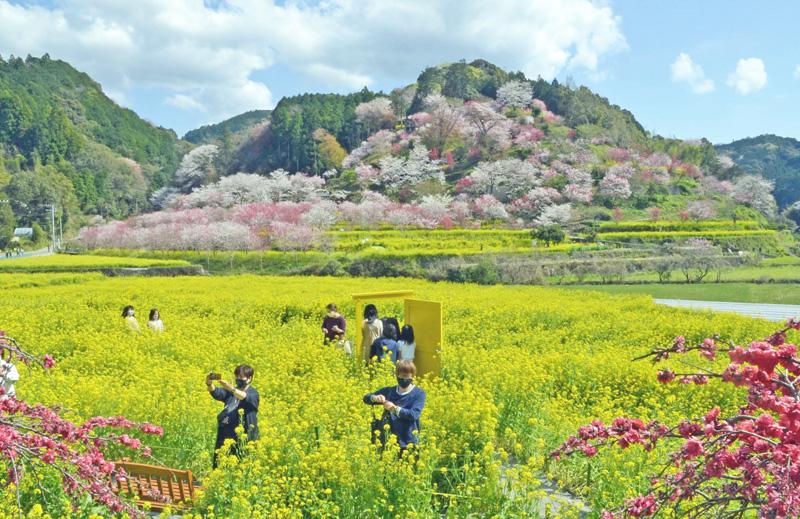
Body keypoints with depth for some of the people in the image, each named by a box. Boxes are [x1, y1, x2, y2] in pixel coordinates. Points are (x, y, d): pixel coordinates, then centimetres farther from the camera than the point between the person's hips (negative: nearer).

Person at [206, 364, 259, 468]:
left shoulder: (253, 393, -3)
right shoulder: (230, 392, 14)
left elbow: (245, 397, -26)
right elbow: (217, 393, -5)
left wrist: (231, 388, -41)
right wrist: (209, 384, -26)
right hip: (225, 436, 6)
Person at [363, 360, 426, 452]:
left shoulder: (418, 394, -3)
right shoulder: (389, 391, 8)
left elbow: (414, 414, -16)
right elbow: (366, 398, 11)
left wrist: (395, 409, -22)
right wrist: (375, 398, -11)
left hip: (408, 443, -3)